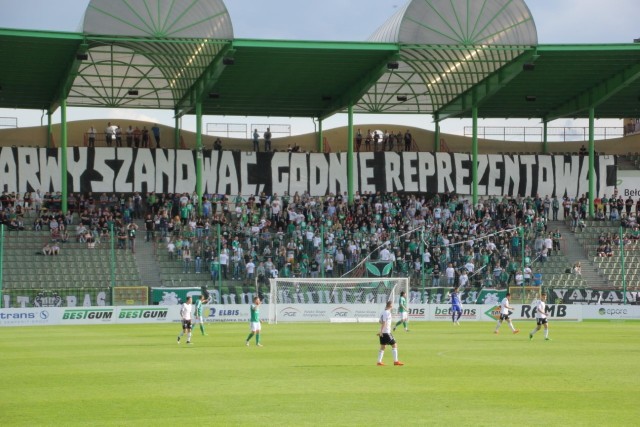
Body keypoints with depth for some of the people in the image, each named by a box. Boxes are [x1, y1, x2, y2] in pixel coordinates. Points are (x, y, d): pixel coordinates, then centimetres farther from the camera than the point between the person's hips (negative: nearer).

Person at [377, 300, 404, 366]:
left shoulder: (384, 312, 12)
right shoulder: (387, 313, -14)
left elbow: (380, 322, 19)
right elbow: (384, 323, -20)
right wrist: (381, 331, -21)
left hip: (382, 333, 9)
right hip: (386, 333, -9)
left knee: (383, 347, 12)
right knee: (394, 345, -3)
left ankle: (379, 362, 11)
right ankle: (395, 361, -4)